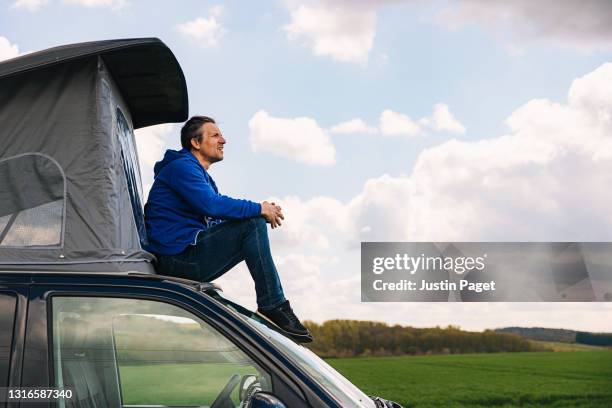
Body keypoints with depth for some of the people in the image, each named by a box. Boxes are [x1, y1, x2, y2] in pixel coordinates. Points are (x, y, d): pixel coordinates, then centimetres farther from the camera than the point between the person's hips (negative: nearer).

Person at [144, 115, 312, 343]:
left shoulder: (202, 175, 25)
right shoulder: (181, 167, -8)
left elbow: (221, 216, 17)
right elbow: (210, 205, -25)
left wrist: (264, 211, 1)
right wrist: (259, 209, -17)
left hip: (187, 260, 11)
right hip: (179, 258, -10)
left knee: (255, 222, 15)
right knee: (252, 224, -17)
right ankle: (273, 306, -18)